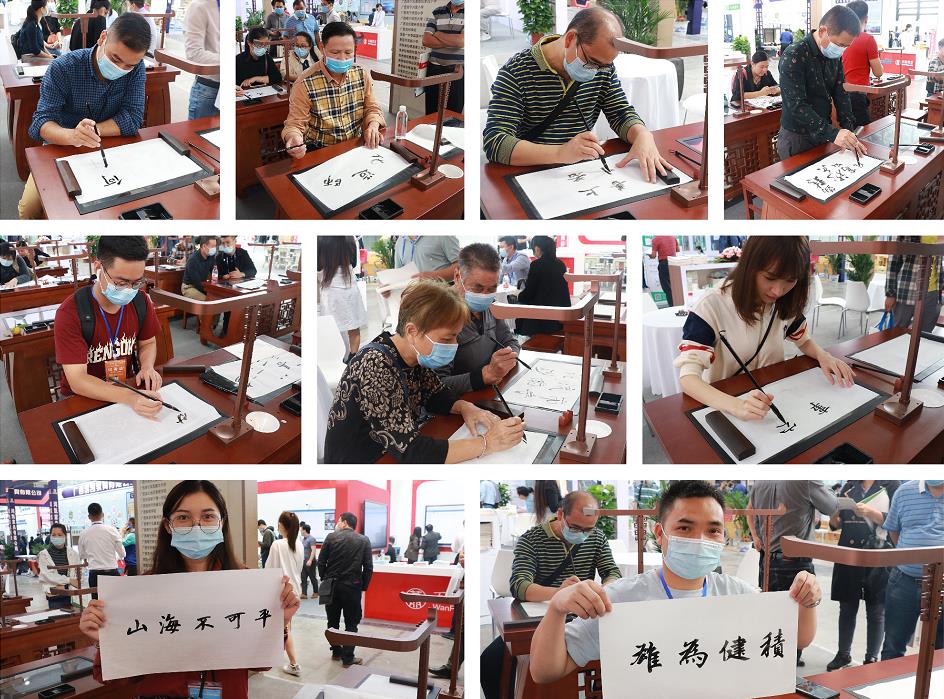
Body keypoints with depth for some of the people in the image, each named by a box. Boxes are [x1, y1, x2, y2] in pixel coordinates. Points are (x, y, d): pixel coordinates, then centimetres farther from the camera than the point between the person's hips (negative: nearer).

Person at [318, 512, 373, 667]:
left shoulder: (331, 537, -3)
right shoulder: (364, 541, -2)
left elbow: (321, 562, -2)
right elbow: (368, 567, -4)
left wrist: (325, 579, 11)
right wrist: (363, 587, 5)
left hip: (332, 585, 1)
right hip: (352, 587, -1)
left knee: (333, 620, 16)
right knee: (351, 623, 6)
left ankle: (336, 651, 25)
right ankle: (348, 658, 5)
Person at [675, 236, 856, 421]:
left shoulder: (786, 304, -2)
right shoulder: (711, 307, -19)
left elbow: (804, 340, 17)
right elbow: (688, 377, -26)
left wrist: (823, 356, -6)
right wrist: (736, 405, -43)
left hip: (773, 398, 4)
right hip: (723, 406, -4)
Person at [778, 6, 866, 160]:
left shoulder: (835, 56, 2)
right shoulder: (793, 57, -21)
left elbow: (841, 94, 4)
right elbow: (796, 105, -28)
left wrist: (848, 131, -11)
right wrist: (832, 133, -36)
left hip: (824, 134, 7)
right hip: (797, 139, -7)